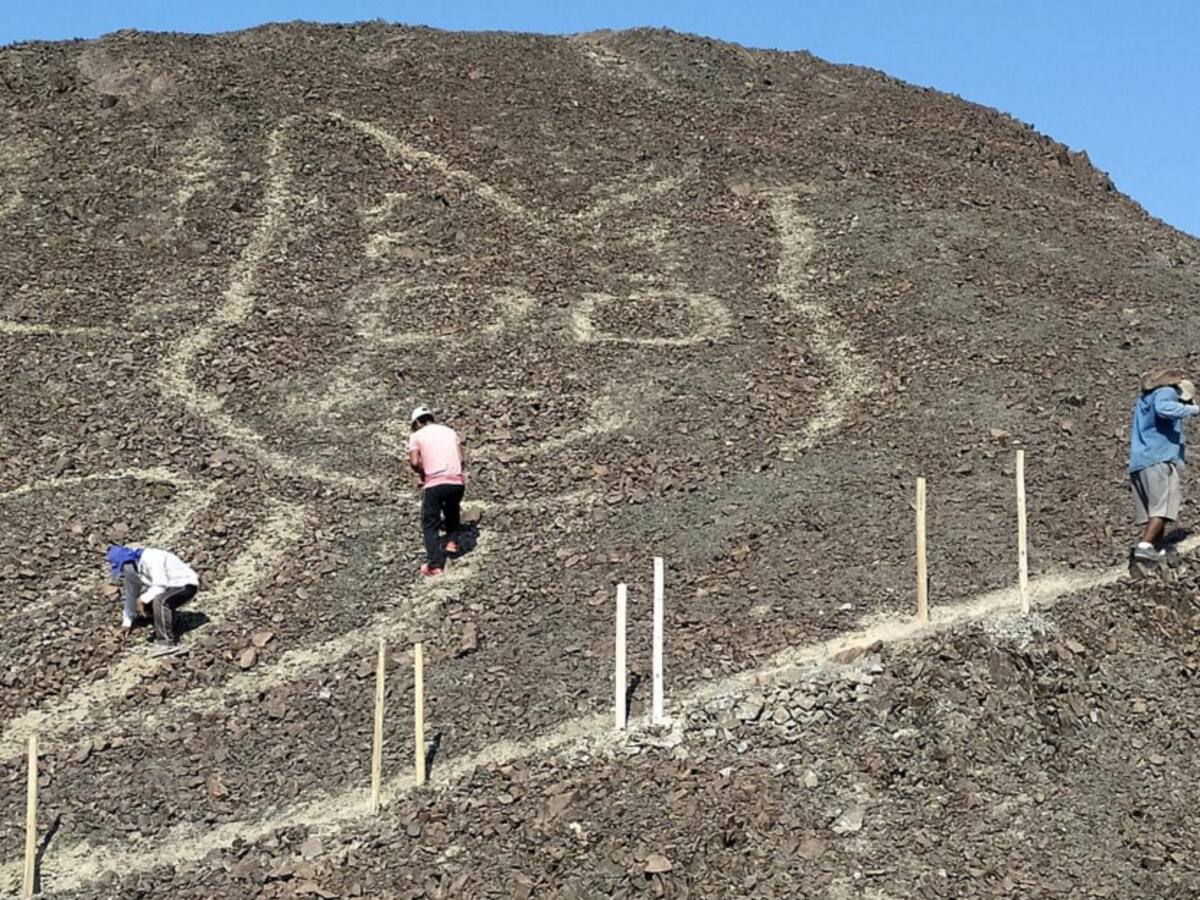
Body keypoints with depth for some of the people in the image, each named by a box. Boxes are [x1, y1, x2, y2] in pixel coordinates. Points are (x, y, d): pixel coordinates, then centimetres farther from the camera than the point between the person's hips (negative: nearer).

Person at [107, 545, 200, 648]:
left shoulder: (150, 559, -27)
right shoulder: (131, 570, 1)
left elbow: (161, 585, -30)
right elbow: (131, 596, 9)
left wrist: (143, 599, -24)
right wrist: (127, 623, 10)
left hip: (187, 585, -10)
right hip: (172, 586, 10)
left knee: (159, 601, -31)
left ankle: (168, 642, -24)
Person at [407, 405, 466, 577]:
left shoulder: (416, 436, 8)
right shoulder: (449, 431, 19)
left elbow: (414, 462, -6)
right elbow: (461, 460, 11)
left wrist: (423, 474, 12)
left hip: (434, 484, -4)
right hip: (457, 482, 4)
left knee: (430, 524, 4)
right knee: (452, 509, 34)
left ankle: (434, 565, -8)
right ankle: (452, 541, 24)